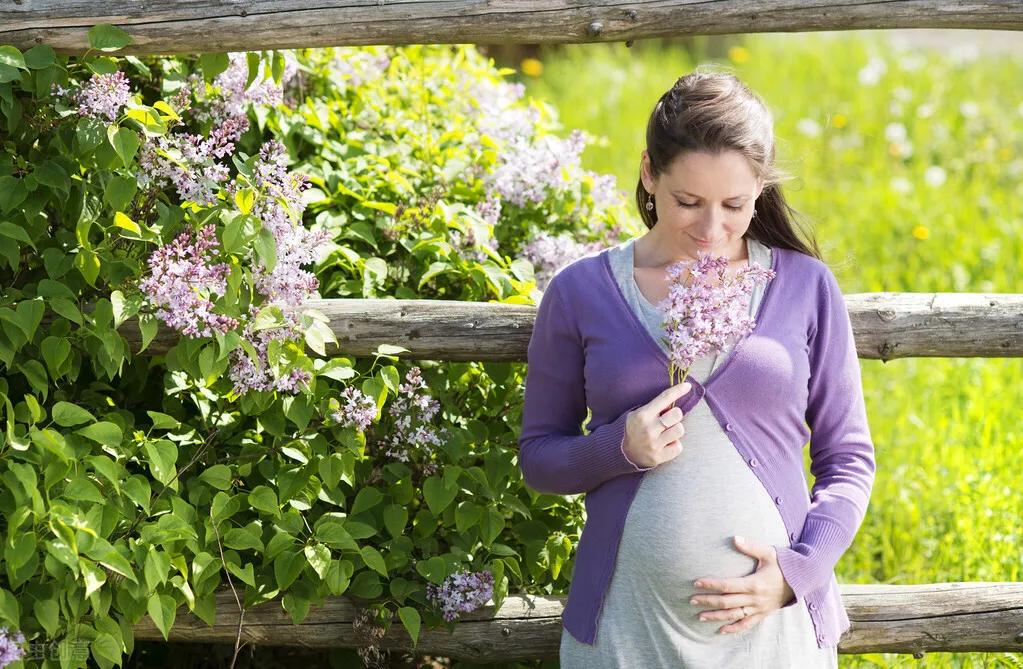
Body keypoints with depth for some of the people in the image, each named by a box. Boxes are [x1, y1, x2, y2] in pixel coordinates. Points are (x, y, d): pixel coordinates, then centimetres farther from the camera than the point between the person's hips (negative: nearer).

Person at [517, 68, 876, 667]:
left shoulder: (806, 287, 2)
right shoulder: (582, 292, 1)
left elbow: (848, 459, 6)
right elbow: (538, 456, 8)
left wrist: (800, 570, -9)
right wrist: (619, 448, -12)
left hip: (773, 618, 0)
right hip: (625, 619, 0)